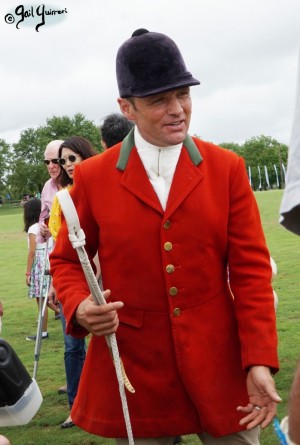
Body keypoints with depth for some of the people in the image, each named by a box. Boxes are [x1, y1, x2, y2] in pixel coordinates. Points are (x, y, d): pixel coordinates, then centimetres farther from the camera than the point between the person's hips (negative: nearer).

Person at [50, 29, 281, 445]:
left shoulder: (227, 168, 0)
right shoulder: (92, 177, -2)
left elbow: (251, 268, -3)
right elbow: (67, 260, 8)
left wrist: (260, 361, -11)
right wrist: (80, 308, -14)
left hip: (221, 363, 1)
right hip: (134, 366, 0)